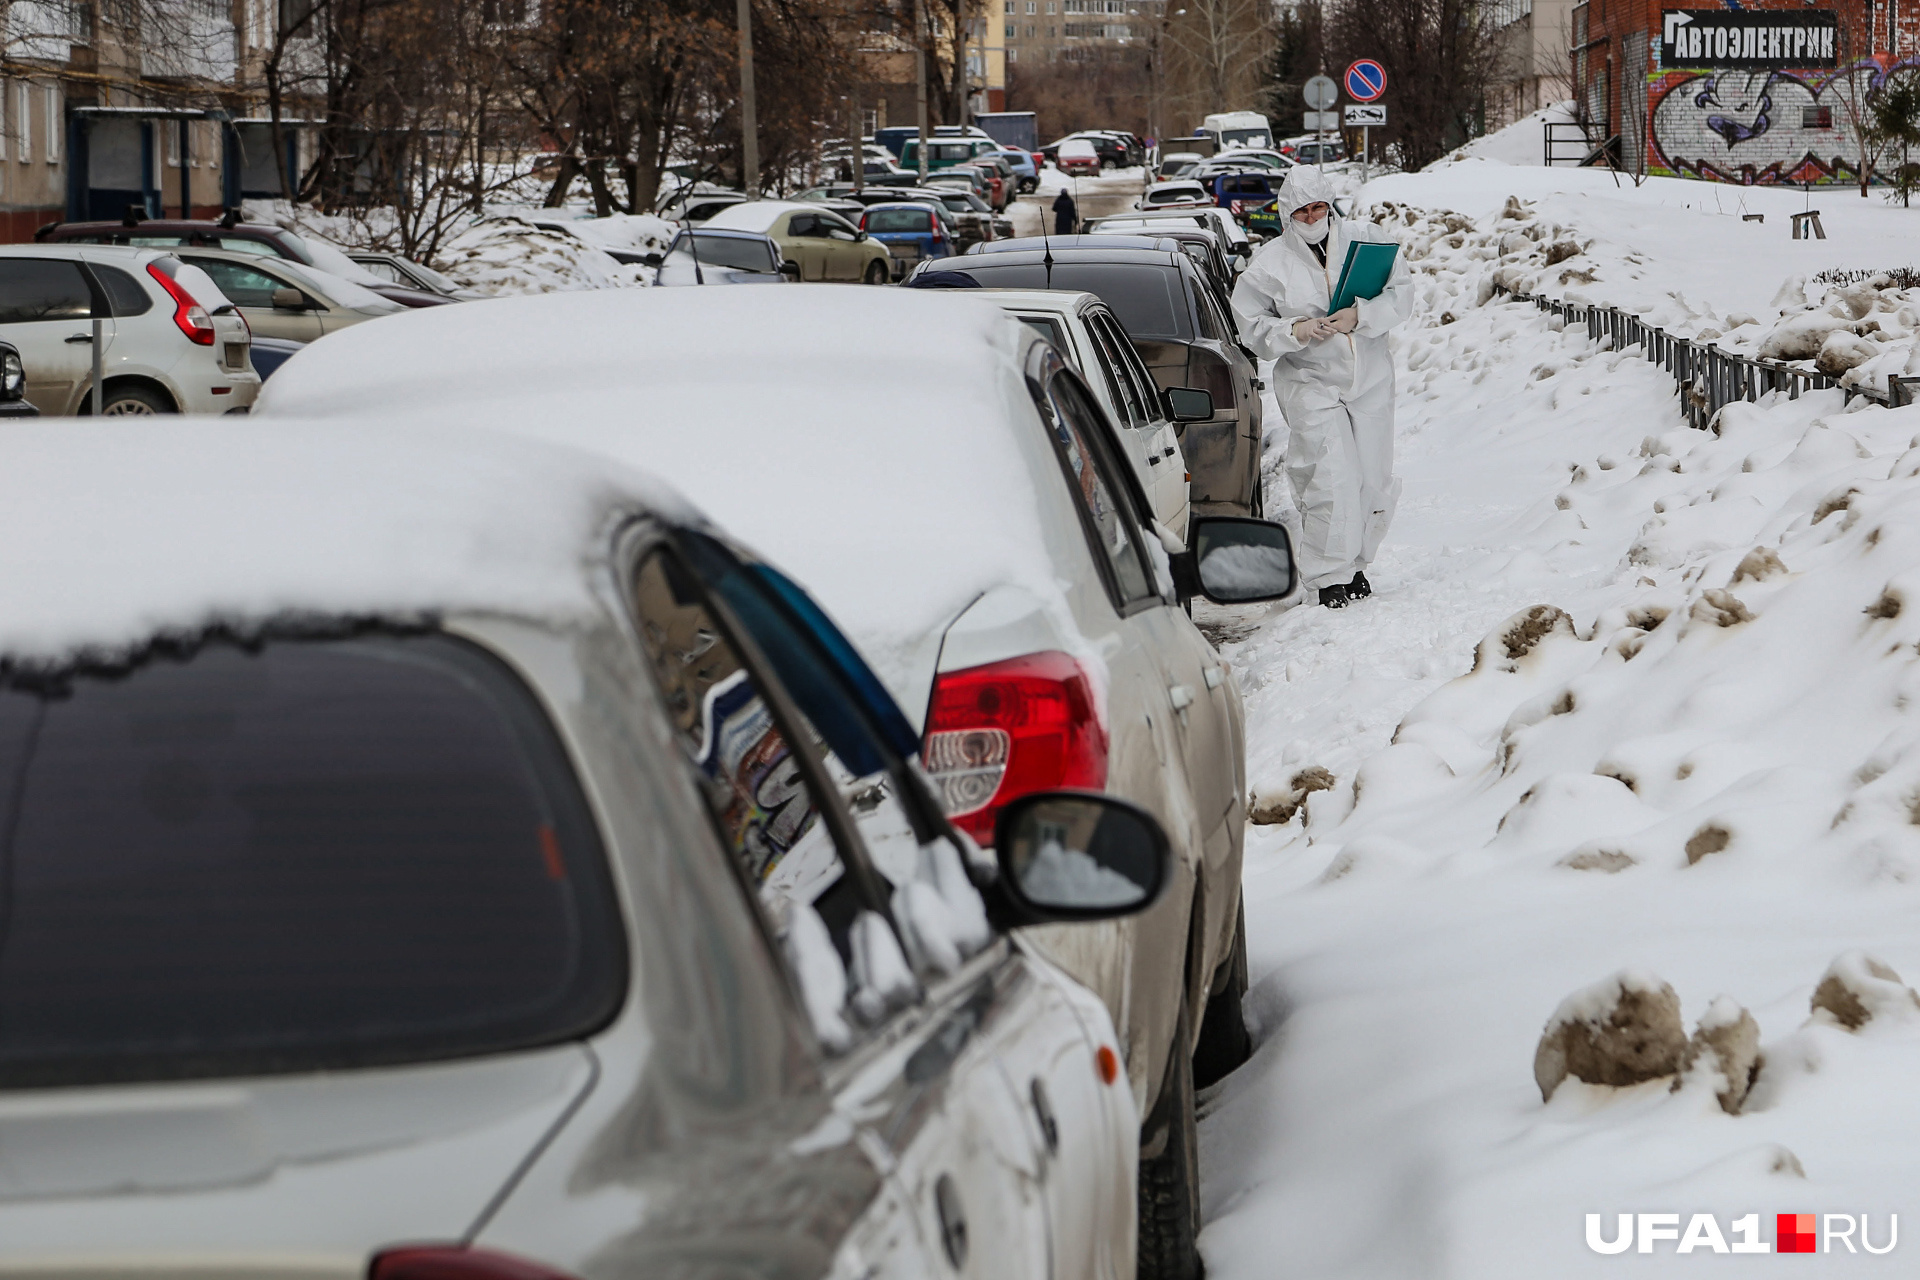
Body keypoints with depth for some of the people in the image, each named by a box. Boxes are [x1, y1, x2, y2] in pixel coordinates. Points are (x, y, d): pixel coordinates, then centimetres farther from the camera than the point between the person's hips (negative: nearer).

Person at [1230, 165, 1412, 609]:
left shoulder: (1367, 239, 1)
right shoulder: (1269, 263, -1)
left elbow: (1402, 294, -5)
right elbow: (1253, 326, 1)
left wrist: (1360, 316, -20)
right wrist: (1294, 331, -18)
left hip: (1370, 380, 3)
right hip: (1310, 384, -3)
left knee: (1375, 482, 7)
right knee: (1332, 480, -14)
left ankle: (1354, 562, 28)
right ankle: (1330, 577, -3)